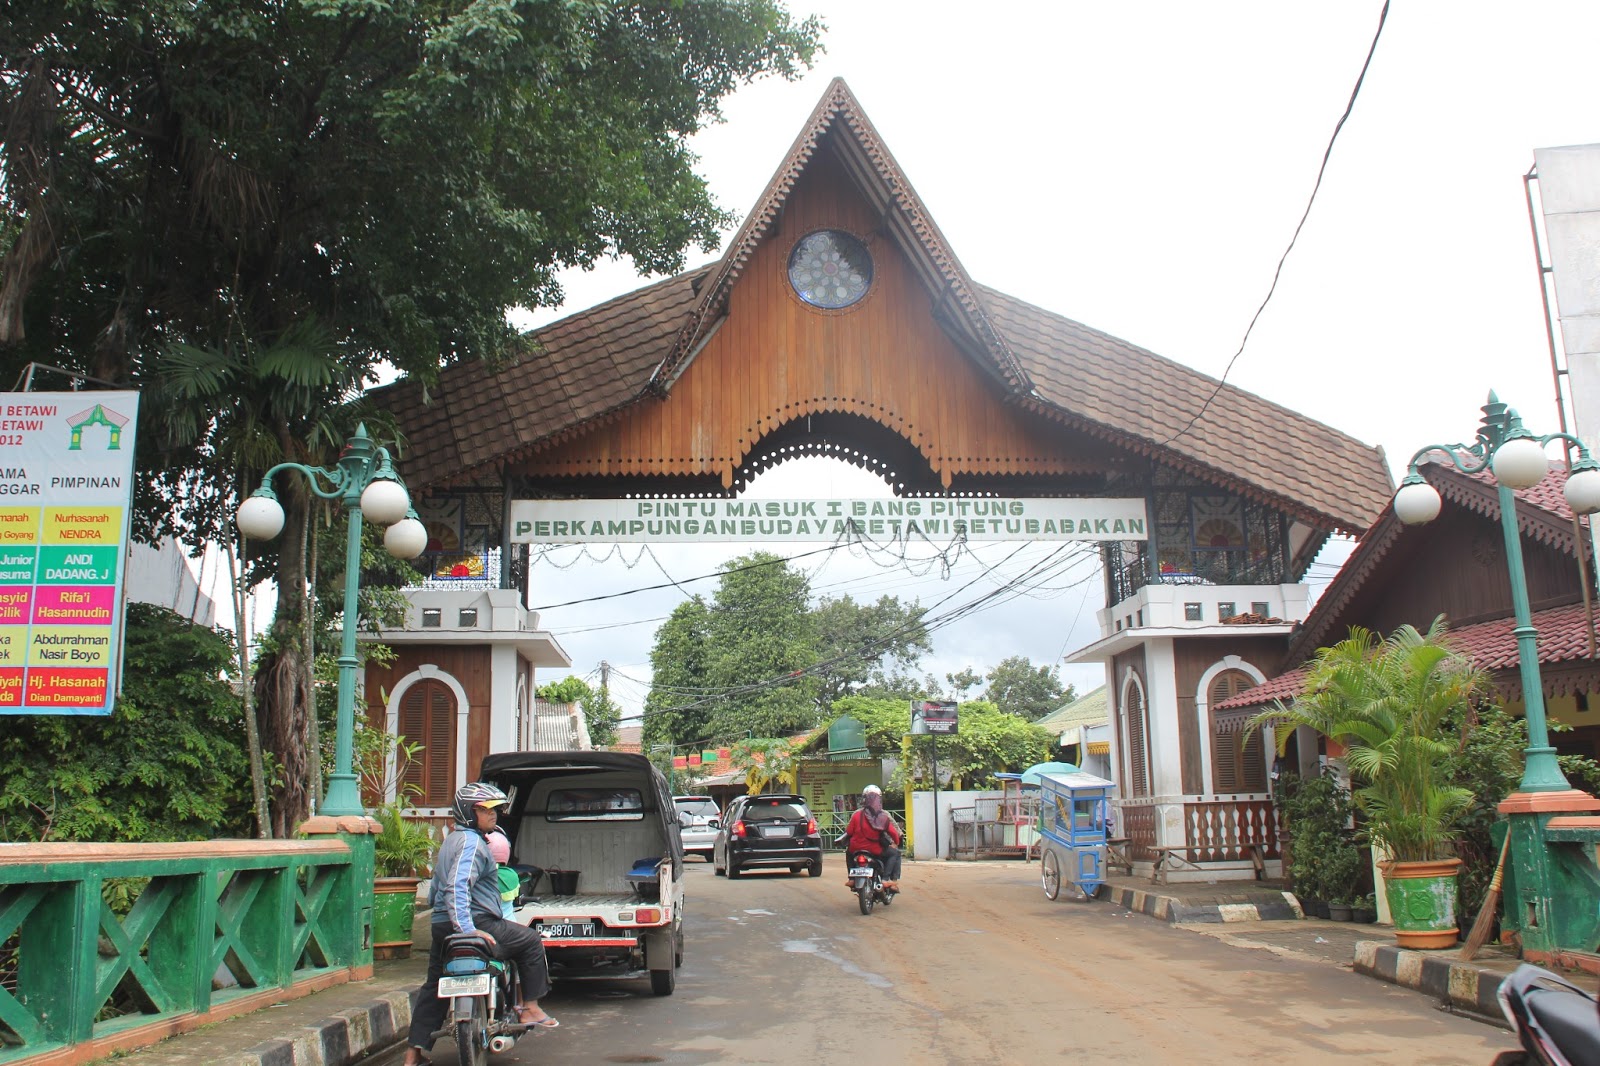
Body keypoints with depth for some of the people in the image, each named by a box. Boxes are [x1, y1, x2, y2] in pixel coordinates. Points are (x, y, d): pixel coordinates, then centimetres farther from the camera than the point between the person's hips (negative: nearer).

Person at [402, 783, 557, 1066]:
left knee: (433, 986, 14)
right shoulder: (473, 843, -13)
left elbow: (435, 889, 26)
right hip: (479, 922, -10)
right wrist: (468, 929, -32)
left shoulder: (450, 841, 19)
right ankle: (530, 1008, 4)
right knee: (531, 943, 3)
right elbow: (458, 886, -26)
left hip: (442, 925, 10)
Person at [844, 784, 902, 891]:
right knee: (895, 853, 19)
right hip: (876, 850, -2)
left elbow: (848, 832, 0)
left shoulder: (857, 814, -5)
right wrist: (896, 842, 19)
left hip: (857, 849, 2)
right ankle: (886, 879, 4)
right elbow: (894, 832, -2)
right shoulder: (884, 815, -5)